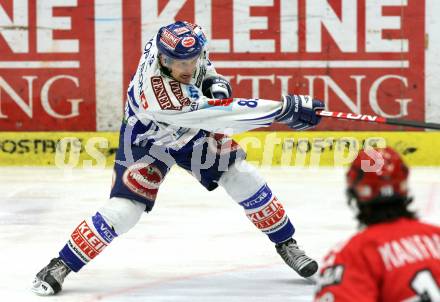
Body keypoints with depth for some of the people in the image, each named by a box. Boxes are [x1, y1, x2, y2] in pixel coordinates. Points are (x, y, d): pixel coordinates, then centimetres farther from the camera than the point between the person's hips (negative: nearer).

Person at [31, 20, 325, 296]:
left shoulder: (189, 42, -27)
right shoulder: (156, 92, -46)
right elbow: (219, 115, -47)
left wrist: (214, 80, -17)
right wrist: (287, 108, -48)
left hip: (192, 129, 6)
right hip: (147, 140, -6)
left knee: (242, 177, -3)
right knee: (123, 210, -15)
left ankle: (286, 243, 16)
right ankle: (60, 266, 1)